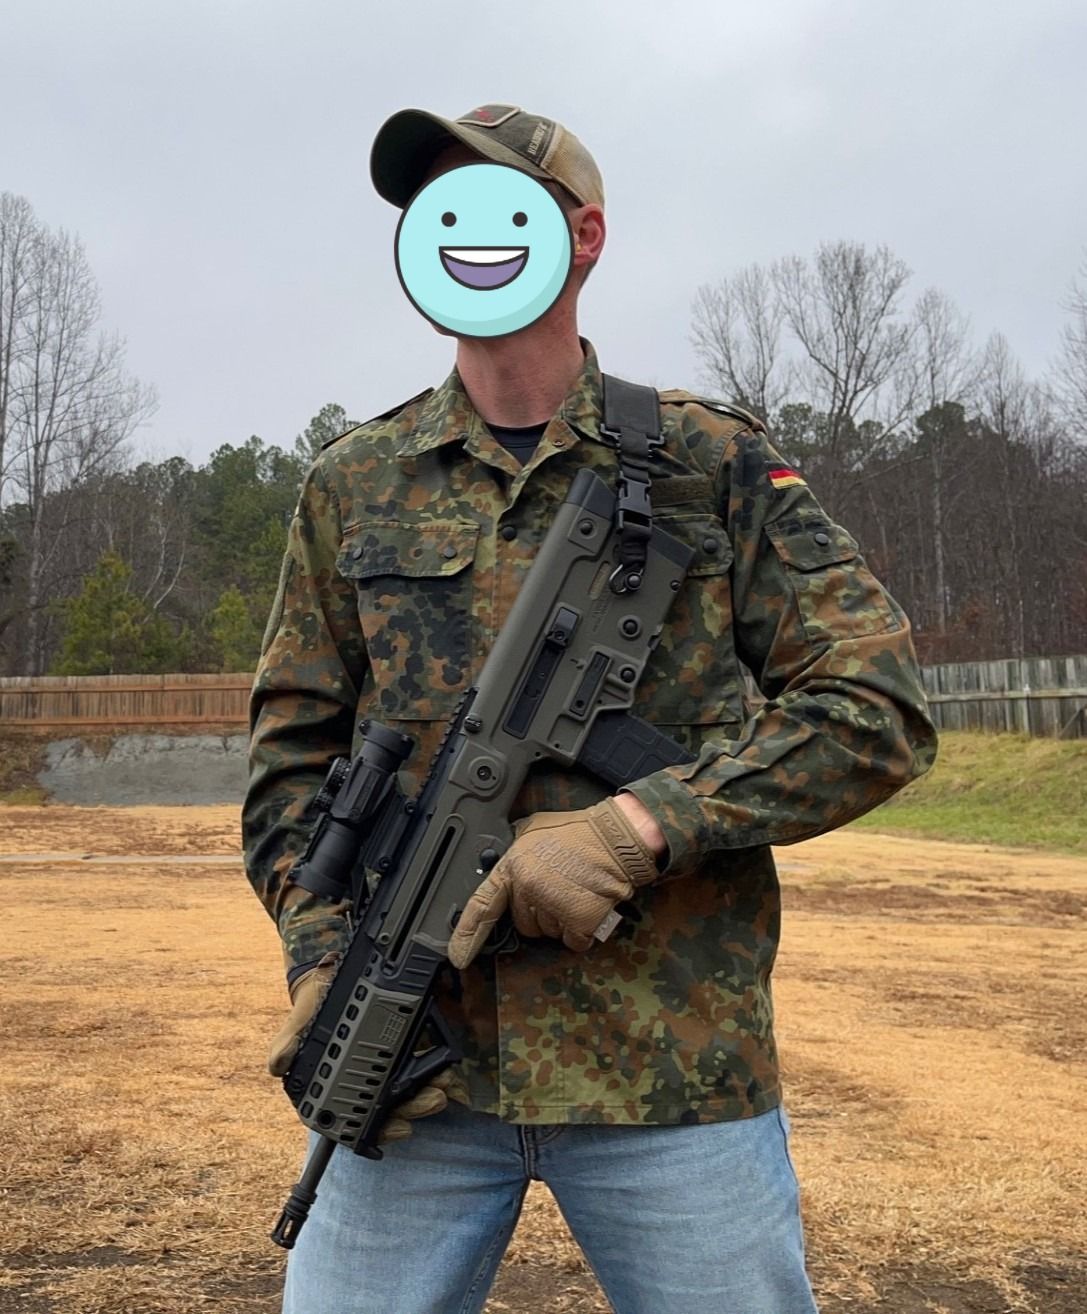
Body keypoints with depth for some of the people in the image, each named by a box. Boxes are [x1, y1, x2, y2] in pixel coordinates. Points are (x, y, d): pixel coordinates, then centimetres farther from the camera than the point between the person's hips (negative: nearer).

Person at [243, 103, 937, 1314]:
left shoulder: (715, 464, 2)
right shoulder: (353, 487, 9)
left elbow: (878, 705, -3)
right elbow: (292, 752, 10)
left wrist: (638, 827, -15)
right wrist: (324, 959, -5)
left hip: (677, 1069, -1)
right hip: (412, 1062, 2)